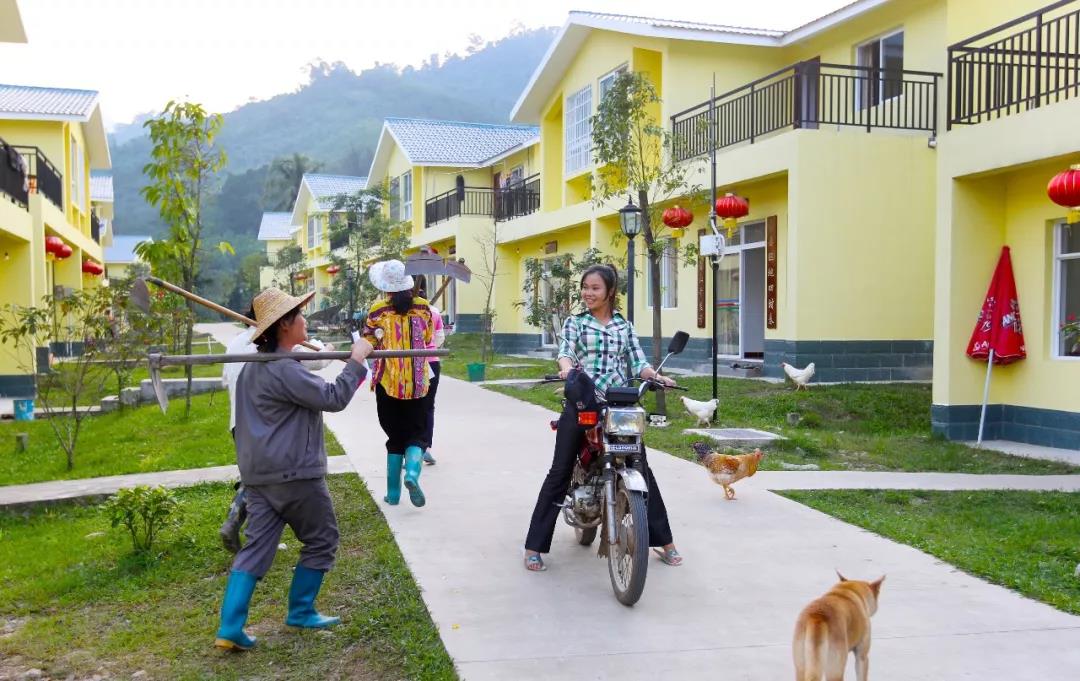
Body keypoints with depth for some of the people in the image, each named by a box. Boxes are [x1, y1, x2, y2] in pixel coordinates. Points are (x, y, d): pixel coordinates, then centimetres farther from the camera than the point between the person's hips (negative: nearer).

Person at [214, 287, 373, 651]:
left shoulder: (254, 367, 14)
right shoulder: (284, 370, -18)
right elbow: (333, 398, -19)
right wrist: (356, 361, -9)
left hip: (259, 474, 9)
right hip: (293, 473, -9)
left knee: (257, 546, 6)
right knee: (321, 541, 9)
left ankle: (230, 628, 1)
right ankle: (301, 612, 19)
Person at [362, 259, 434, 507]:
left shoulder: (378, 310, -7)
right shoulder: (423, 307, -1)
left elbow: (367, 345, -2)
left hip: (388, 383, 0)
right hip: (418, 384, 0)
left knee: (395, 437, 11)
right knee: (418, 433, 8)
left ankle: (393, 493, 14)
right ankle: (412, 472, -20)